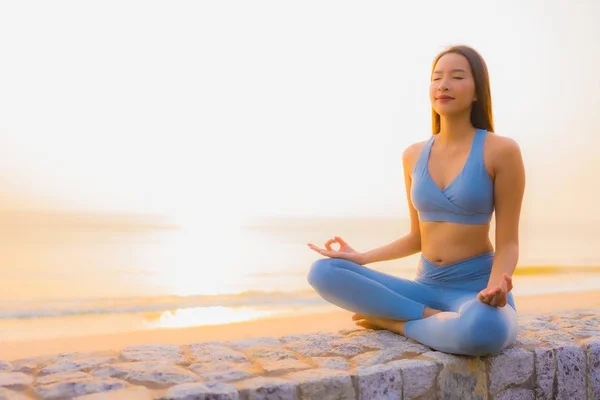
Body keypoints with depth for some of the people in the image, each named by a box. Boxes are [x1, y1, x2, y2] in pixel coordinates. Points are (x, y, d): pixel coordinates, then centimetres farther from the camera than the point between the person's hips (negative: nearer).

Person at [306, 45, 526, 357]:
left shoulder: (501, 150, -9)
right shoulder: (413, 155, 7)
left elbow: (507, 243, -7)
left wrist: (496, 286, -28)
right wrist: (360, 257, 6)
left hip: (476, 290, -4)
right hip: (426, 288, 5)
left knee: (482, 329, -43)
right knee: (323, 272, -14)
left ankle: (393, 321, -14)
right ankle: (434, 318, -16)